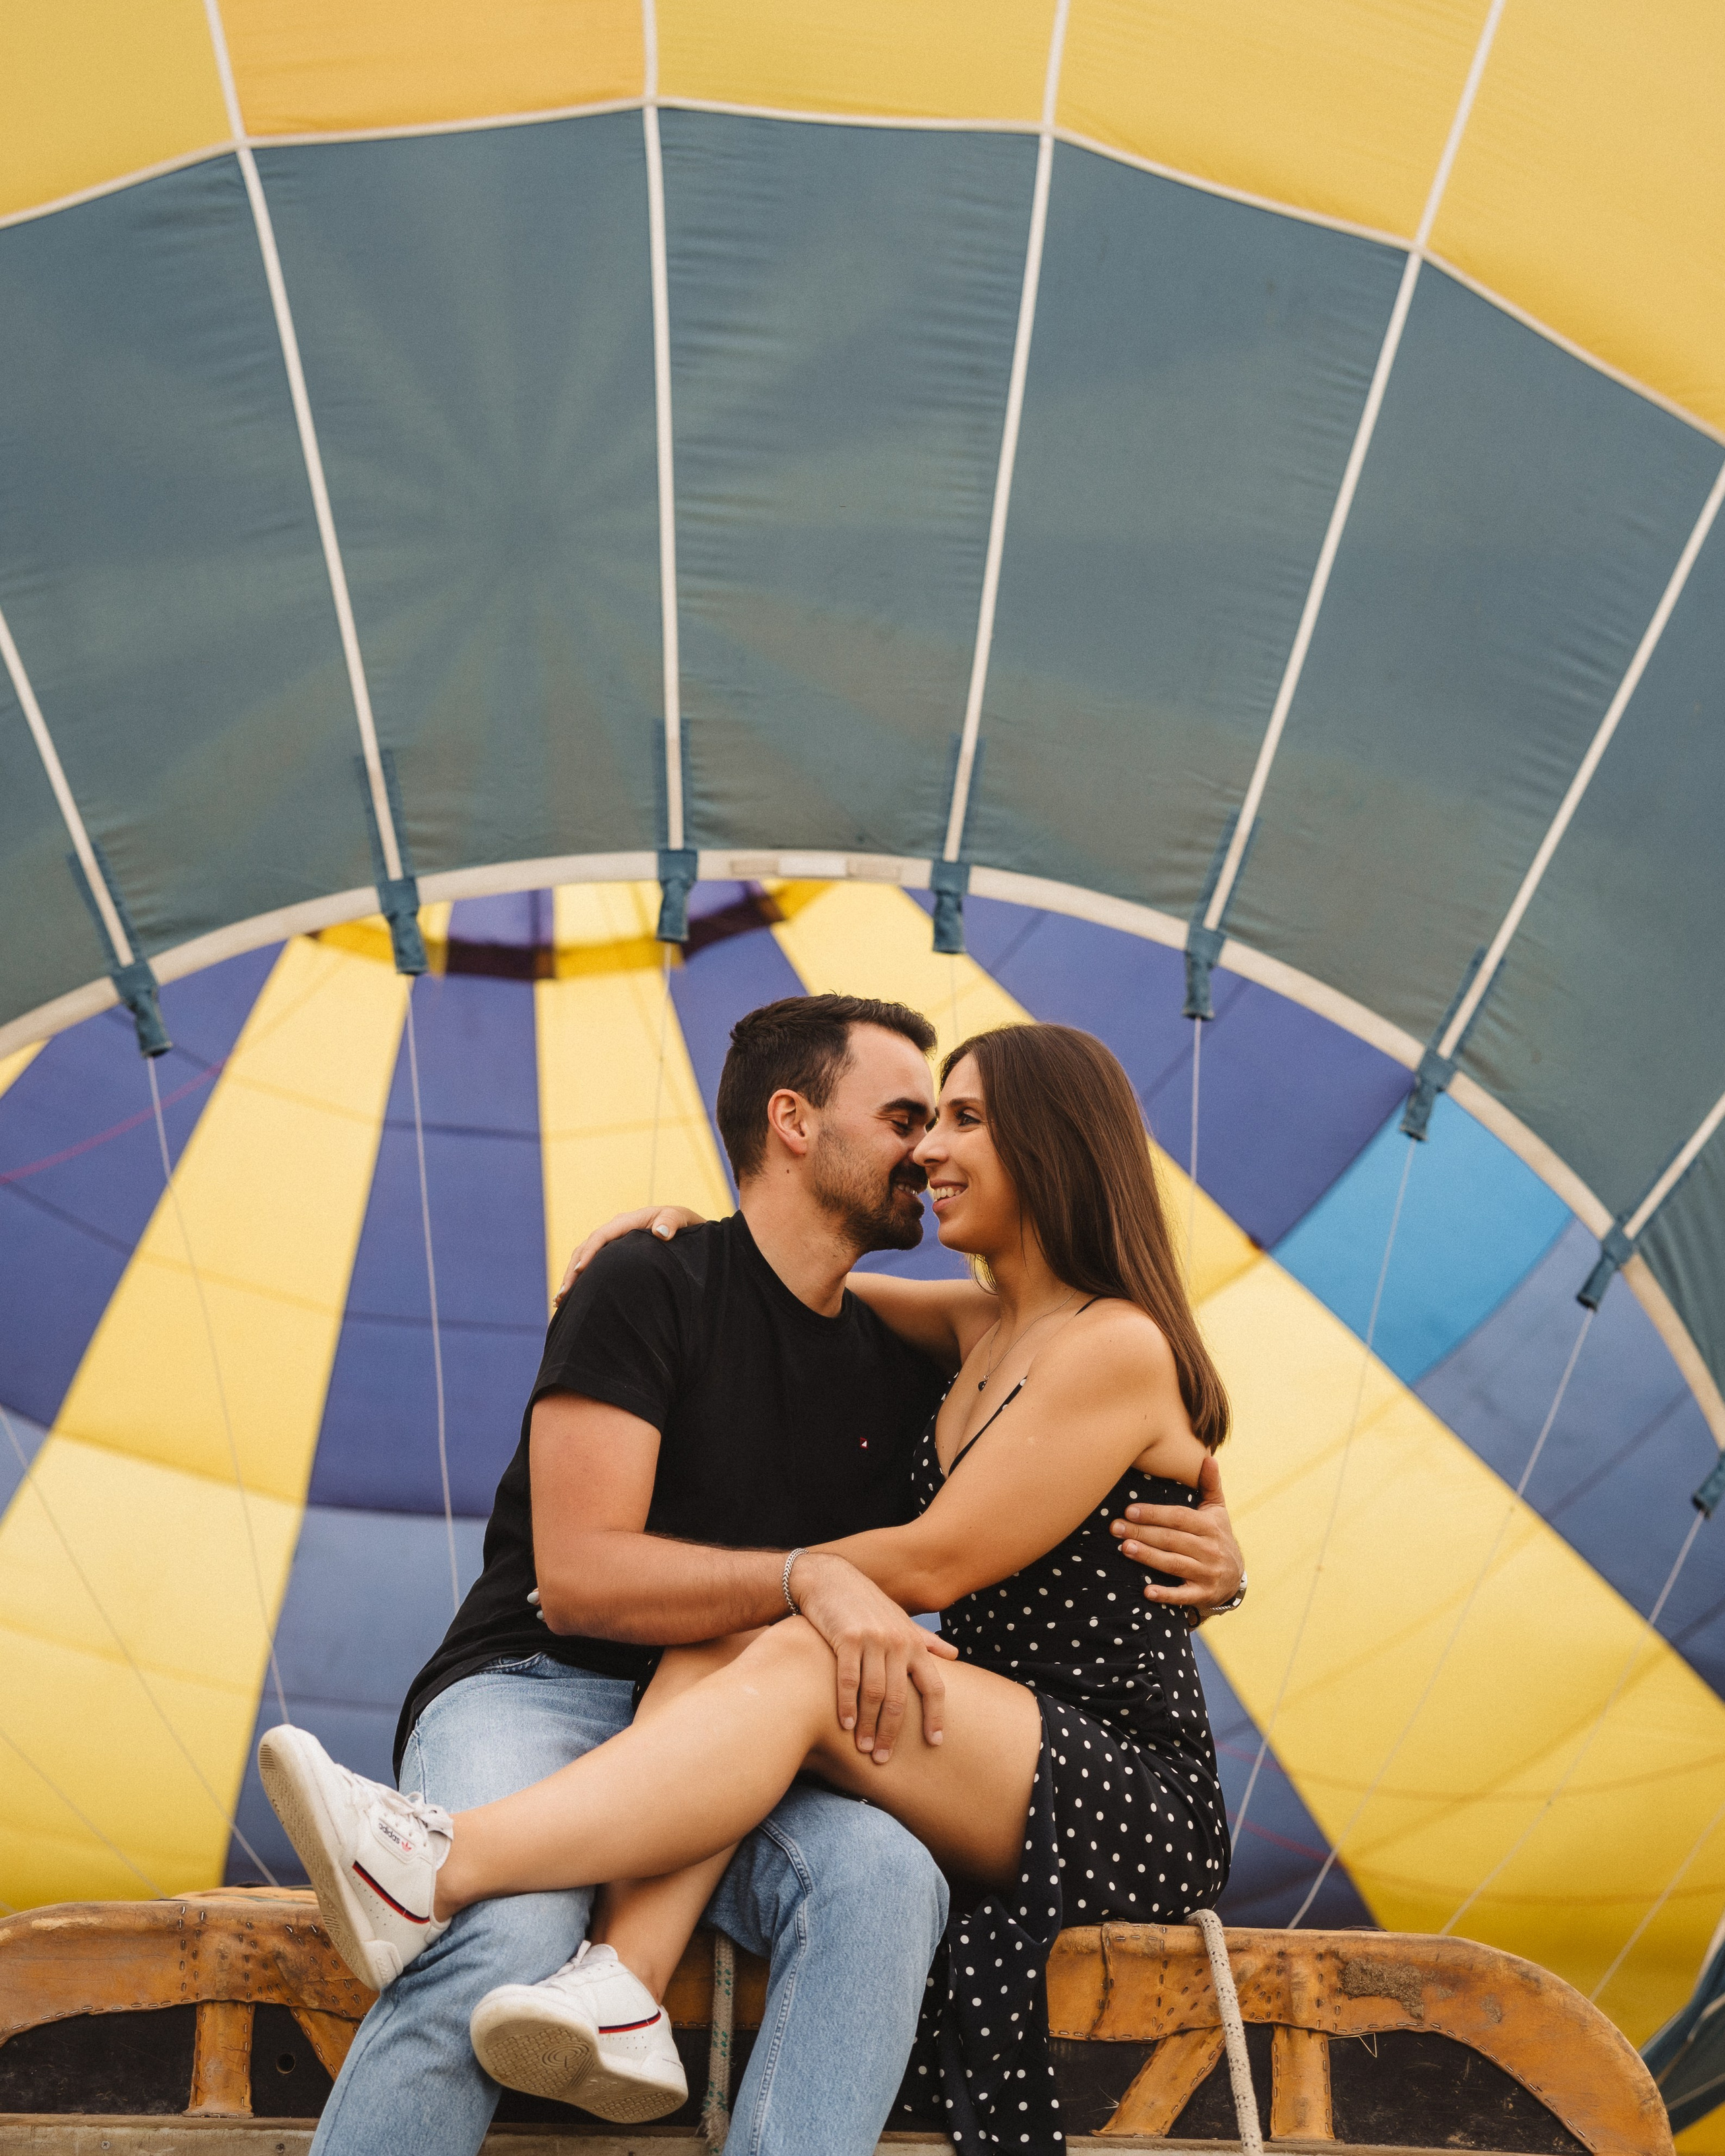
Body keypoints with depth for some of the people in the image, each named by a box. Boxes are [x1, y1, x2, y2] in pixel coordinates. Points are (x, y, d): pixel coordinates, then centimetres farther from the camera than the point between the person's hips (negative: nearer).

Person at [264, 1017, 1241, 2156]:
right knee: (726, 1629, -15)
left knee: (799, 1661, -30)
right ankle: (621, 1992, -31)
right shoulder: (982, 1325, 13)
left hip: (1134, 1795, -7)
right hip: (993, 1777, 7)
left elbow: (934, 1564, -15)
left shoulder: (1118, 1345, -12)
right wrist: (691, 1241, 8)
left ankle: (436, 1870, -38)